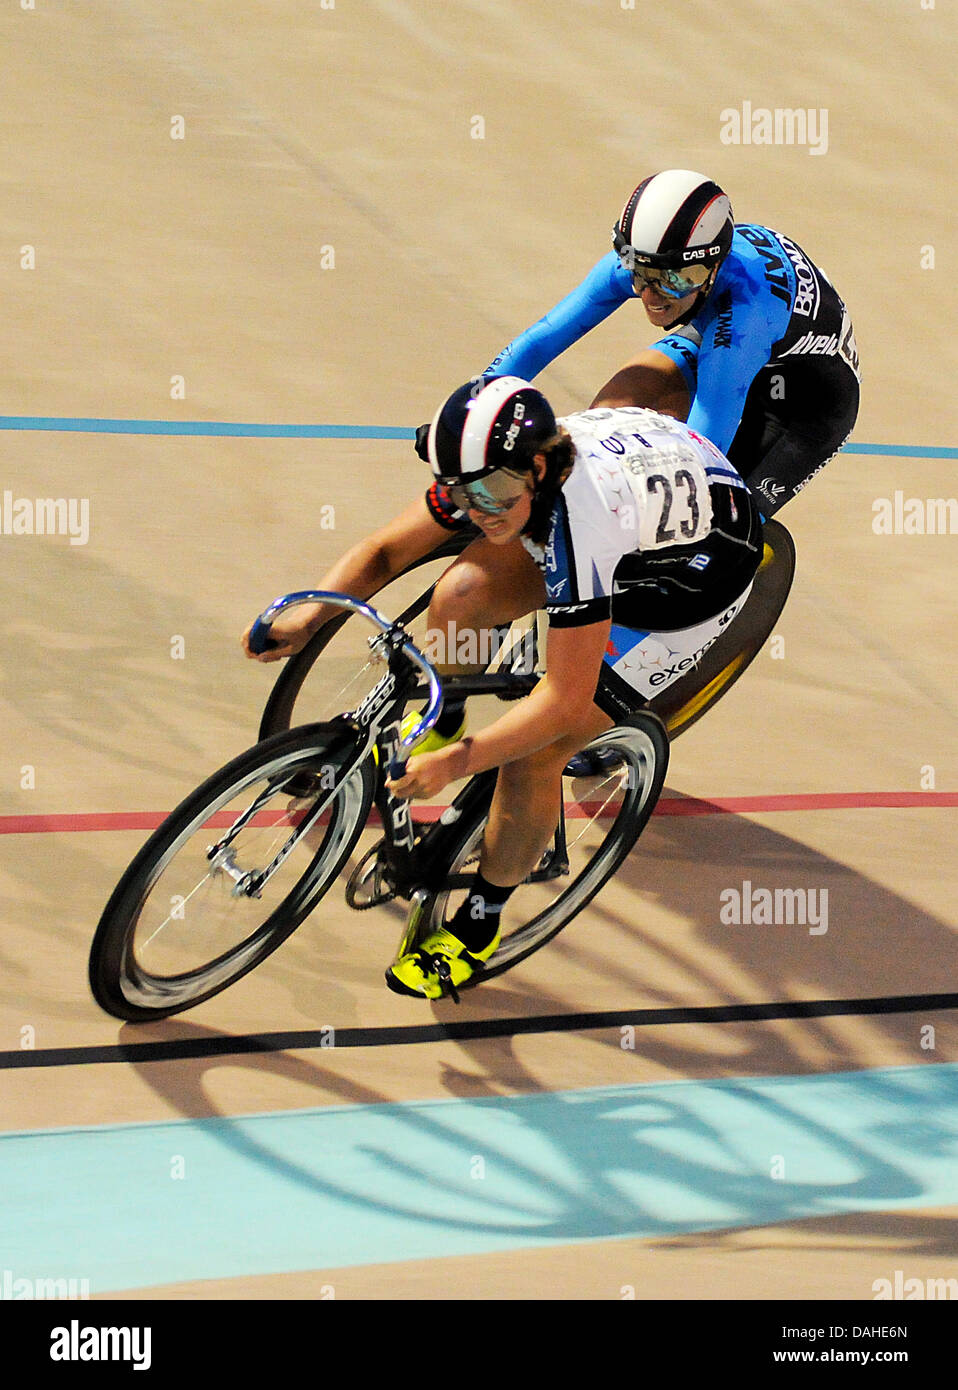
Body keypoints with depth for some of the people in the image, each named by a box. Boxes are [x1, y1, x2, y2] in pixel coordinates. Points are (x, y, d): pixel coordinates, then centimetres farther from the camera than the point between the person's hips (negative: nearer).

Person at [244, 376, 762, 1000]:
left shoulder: (580, 520, -42)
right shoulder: (493, 469, -21)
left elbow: (564, 703, -37)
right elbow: (384, 549, -9)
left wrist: (456, 763, -37)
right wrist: (307, 617, -24)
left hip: (699, 573, -7)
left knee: (531, 756, -14)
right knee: (462, 593, -17)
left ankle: (478, 924, 8)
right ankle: (437, 726, 15)